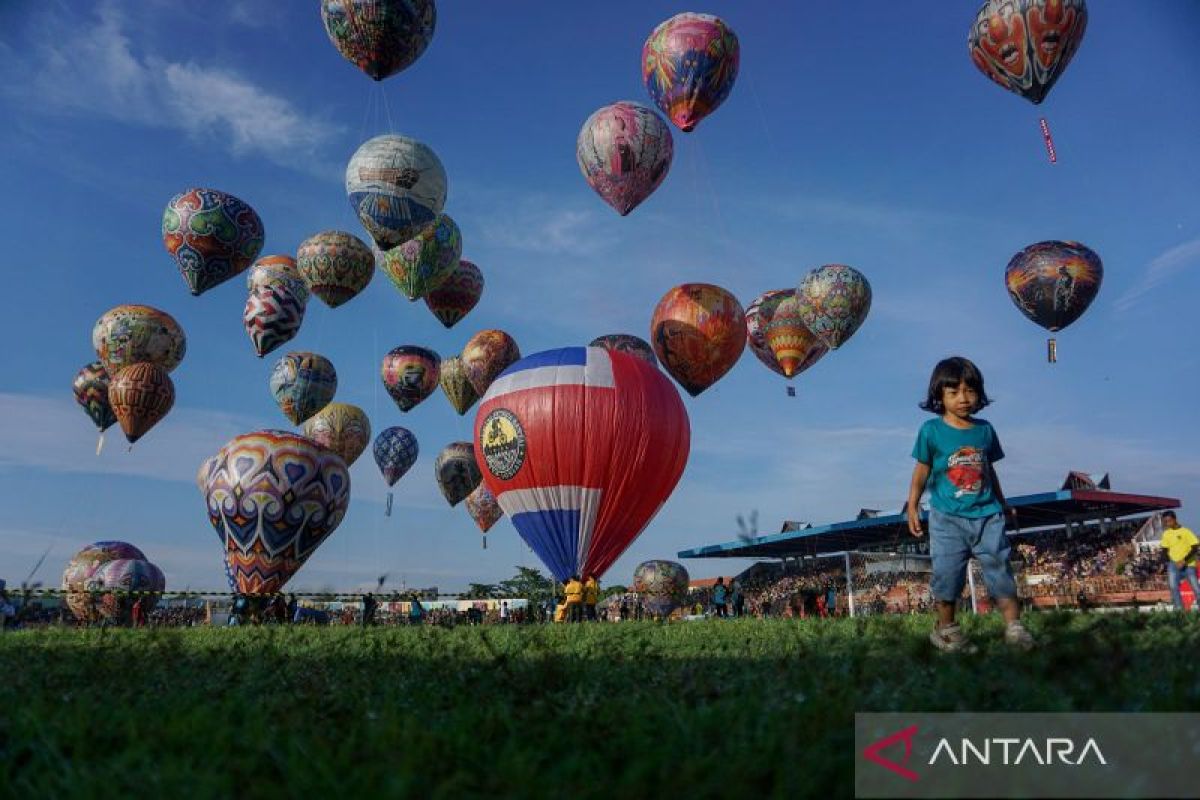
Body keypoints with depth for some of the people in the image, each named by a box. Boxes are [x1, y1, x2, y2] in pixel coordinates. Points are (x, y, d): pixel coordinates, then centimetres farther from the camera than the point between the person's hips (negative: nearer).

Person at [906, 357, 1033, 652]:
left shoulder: (985, 430, 4)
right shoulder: (932, 430, -7)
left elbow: (989, 470, 16)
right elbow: (922, 471, 0)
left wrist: (1002, 503, 24)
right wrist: (912, 506, 1)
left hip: (986, 515, 3)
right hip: (947, 518, -3)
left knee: (999, 568, 3)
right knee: (947, 573, 3)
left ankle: (1013, 625, 14)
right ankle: (946, 628, 19)